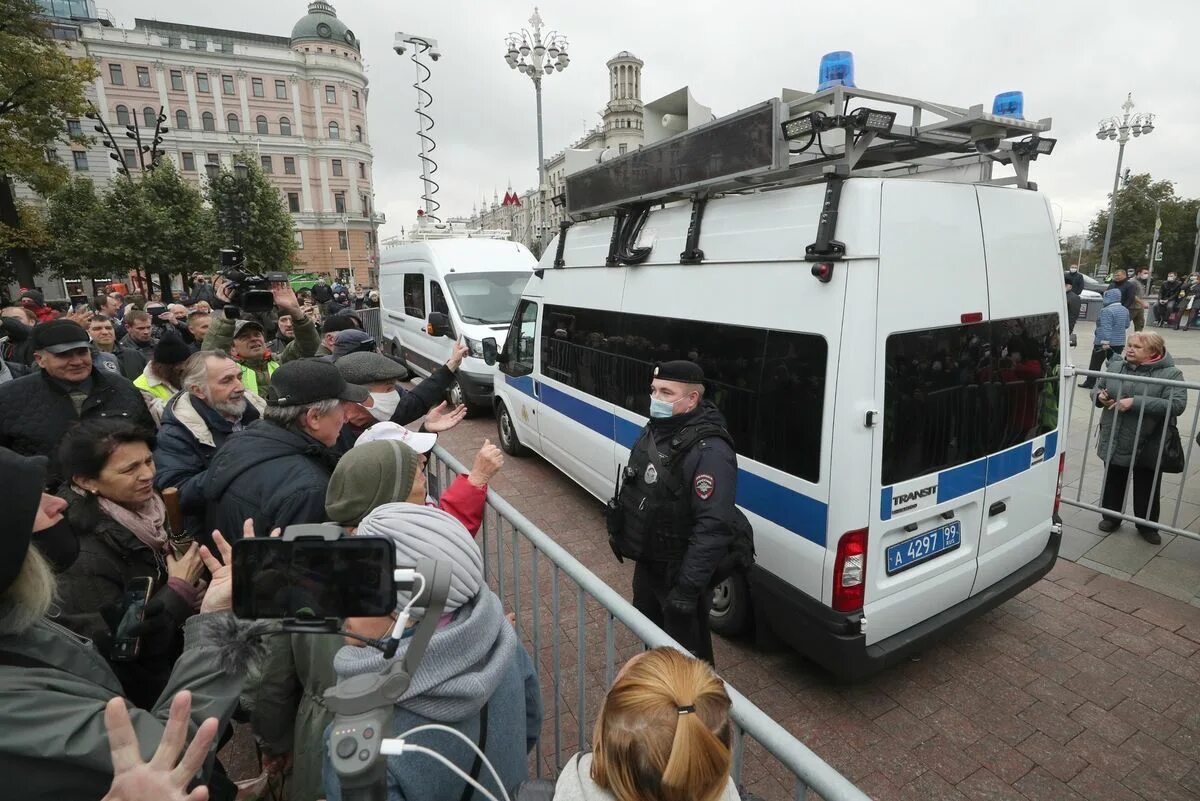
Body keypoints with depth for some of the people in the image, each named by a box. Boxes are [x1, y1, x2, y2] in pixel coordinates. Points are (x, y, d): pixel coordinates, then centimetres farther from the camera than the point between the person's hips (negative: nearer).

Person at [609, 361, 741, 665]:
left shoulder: (709, 451, -29)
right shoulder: (655, 429, 0)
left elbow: (713, 527, -31)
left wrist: (687, 588, -29)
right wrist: (618, 530, 21)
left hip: (679, 572, -9)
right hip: (648, 562, 9)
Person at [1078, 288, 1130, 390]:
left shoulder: (1106, 310, -18)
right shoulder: (1125, 310, 8)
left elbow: (1106, 327, -24)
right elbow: (1127, 325, 18)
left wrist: (1105, 342, -25)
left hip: (1104, 342, -7)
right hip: (1120, 342, 7)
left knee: (1095, 363, 5)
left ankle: (1090, 383, 11)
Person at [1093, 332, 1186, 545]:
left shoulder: (1170, 374, -10)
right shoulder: (1115, 367, 2)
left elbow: (1177, 405, -22)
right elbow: (1097, 388, 14)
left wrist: (1135, 403, -29)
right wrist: (1099, 396, -10)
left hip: (1148, 446, -3)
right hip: (1114, 443, 3)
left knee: (1147, 488, 13)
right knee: (1113, 483, 17)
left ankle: (1147, 526, 31)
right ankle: (1111, 517, 35)